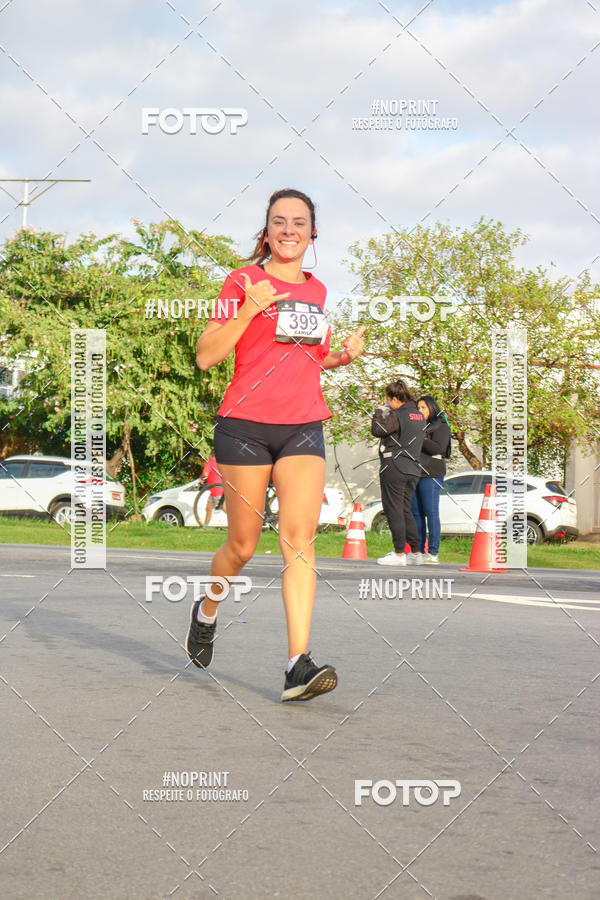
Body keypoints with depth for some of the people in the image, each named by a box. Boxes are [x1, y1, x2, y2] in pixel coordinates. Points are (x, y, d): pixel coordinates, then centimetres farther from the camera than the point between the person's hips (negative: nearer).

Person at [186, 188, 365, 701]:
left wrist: (344, 356, 8)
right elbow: (206, 356, -5)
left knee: (299, 539, -12)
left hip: (304, 427, 3)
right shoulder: (244, 281, 0)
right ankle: (207, 611, 37)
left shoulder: (317, 290, 15)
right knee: (243, 544, 5)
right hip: (246, 426, -3)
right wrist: (249, 309, -16)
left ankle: (299, 667, -18)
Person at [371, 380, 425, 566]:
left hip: (395, 467, -8)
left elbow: (377, 430, -16)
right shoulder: (418, 415, 12)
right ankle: (415, 552, 15)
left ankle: (399, 554, -5)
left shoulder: (398, 416, -14)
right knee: (405, 510, 15)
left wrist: (379, 413, 0)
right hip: (413, 468, 8)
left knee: (394, 510, -4)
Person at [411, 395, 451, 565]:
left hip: (430, 475, -8)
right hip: (415, 474, 8)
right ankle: (419, 552, 10)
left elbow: (437, 447, -16)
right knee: (416, 513, 6)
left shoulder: (441, 426, -2)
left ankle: (433, 554, -7)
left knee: (431, 512, -8)